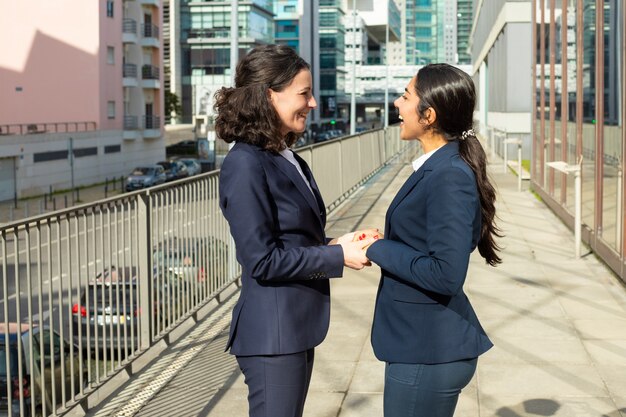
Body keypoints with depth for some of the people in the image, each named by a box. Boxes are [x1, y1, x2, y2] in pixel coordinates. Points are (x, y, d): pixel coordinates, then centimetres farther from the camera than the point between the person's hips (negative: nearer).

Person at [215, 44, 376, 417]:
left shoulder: (290, 160, 9)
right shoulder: (247, 165, -18)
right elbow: (263, 260, -21)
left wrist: (335, 243, -1)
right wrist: (338, 257, -16)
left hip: (298, 327, 9)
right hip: (272, 333, -9)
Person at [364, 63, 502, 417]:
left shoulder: (450, 178, -21)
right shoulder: (435, 168, 8)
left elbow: (446, 274, -26)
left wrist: (378, 249, -16)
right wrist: (381, 245, 2)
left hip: (429, 353, -9)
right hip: (421, 341, 9)